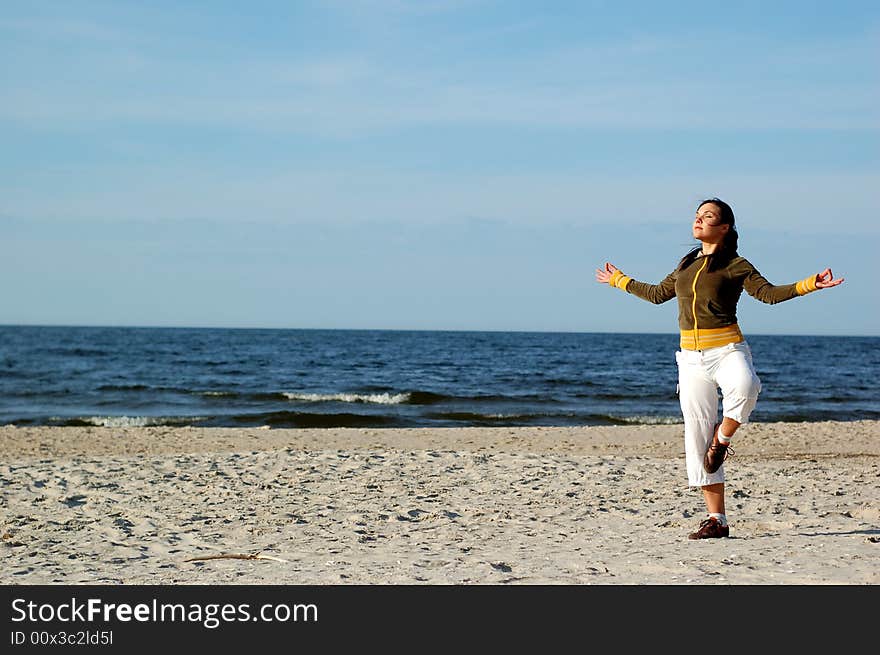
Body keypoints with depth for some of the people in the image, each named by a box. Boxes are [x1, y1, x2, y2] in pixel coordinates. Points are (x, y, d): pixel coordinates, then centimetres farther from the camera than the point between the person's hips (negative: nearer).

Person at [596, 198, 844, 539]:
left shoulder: (735, 265, 3)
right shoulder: (687, 264, 19)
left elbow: (769, 293, -7)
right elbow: (658, 294, 32)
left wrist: (809, 284, -19)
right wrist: (619, 280, 41)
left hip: (727, 350, -5)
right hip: (692, 357, 5)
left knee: (744, 388, -40)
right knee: (697, 433, -1)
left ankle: (723, 439, -10)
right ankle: (716, 520, 3)